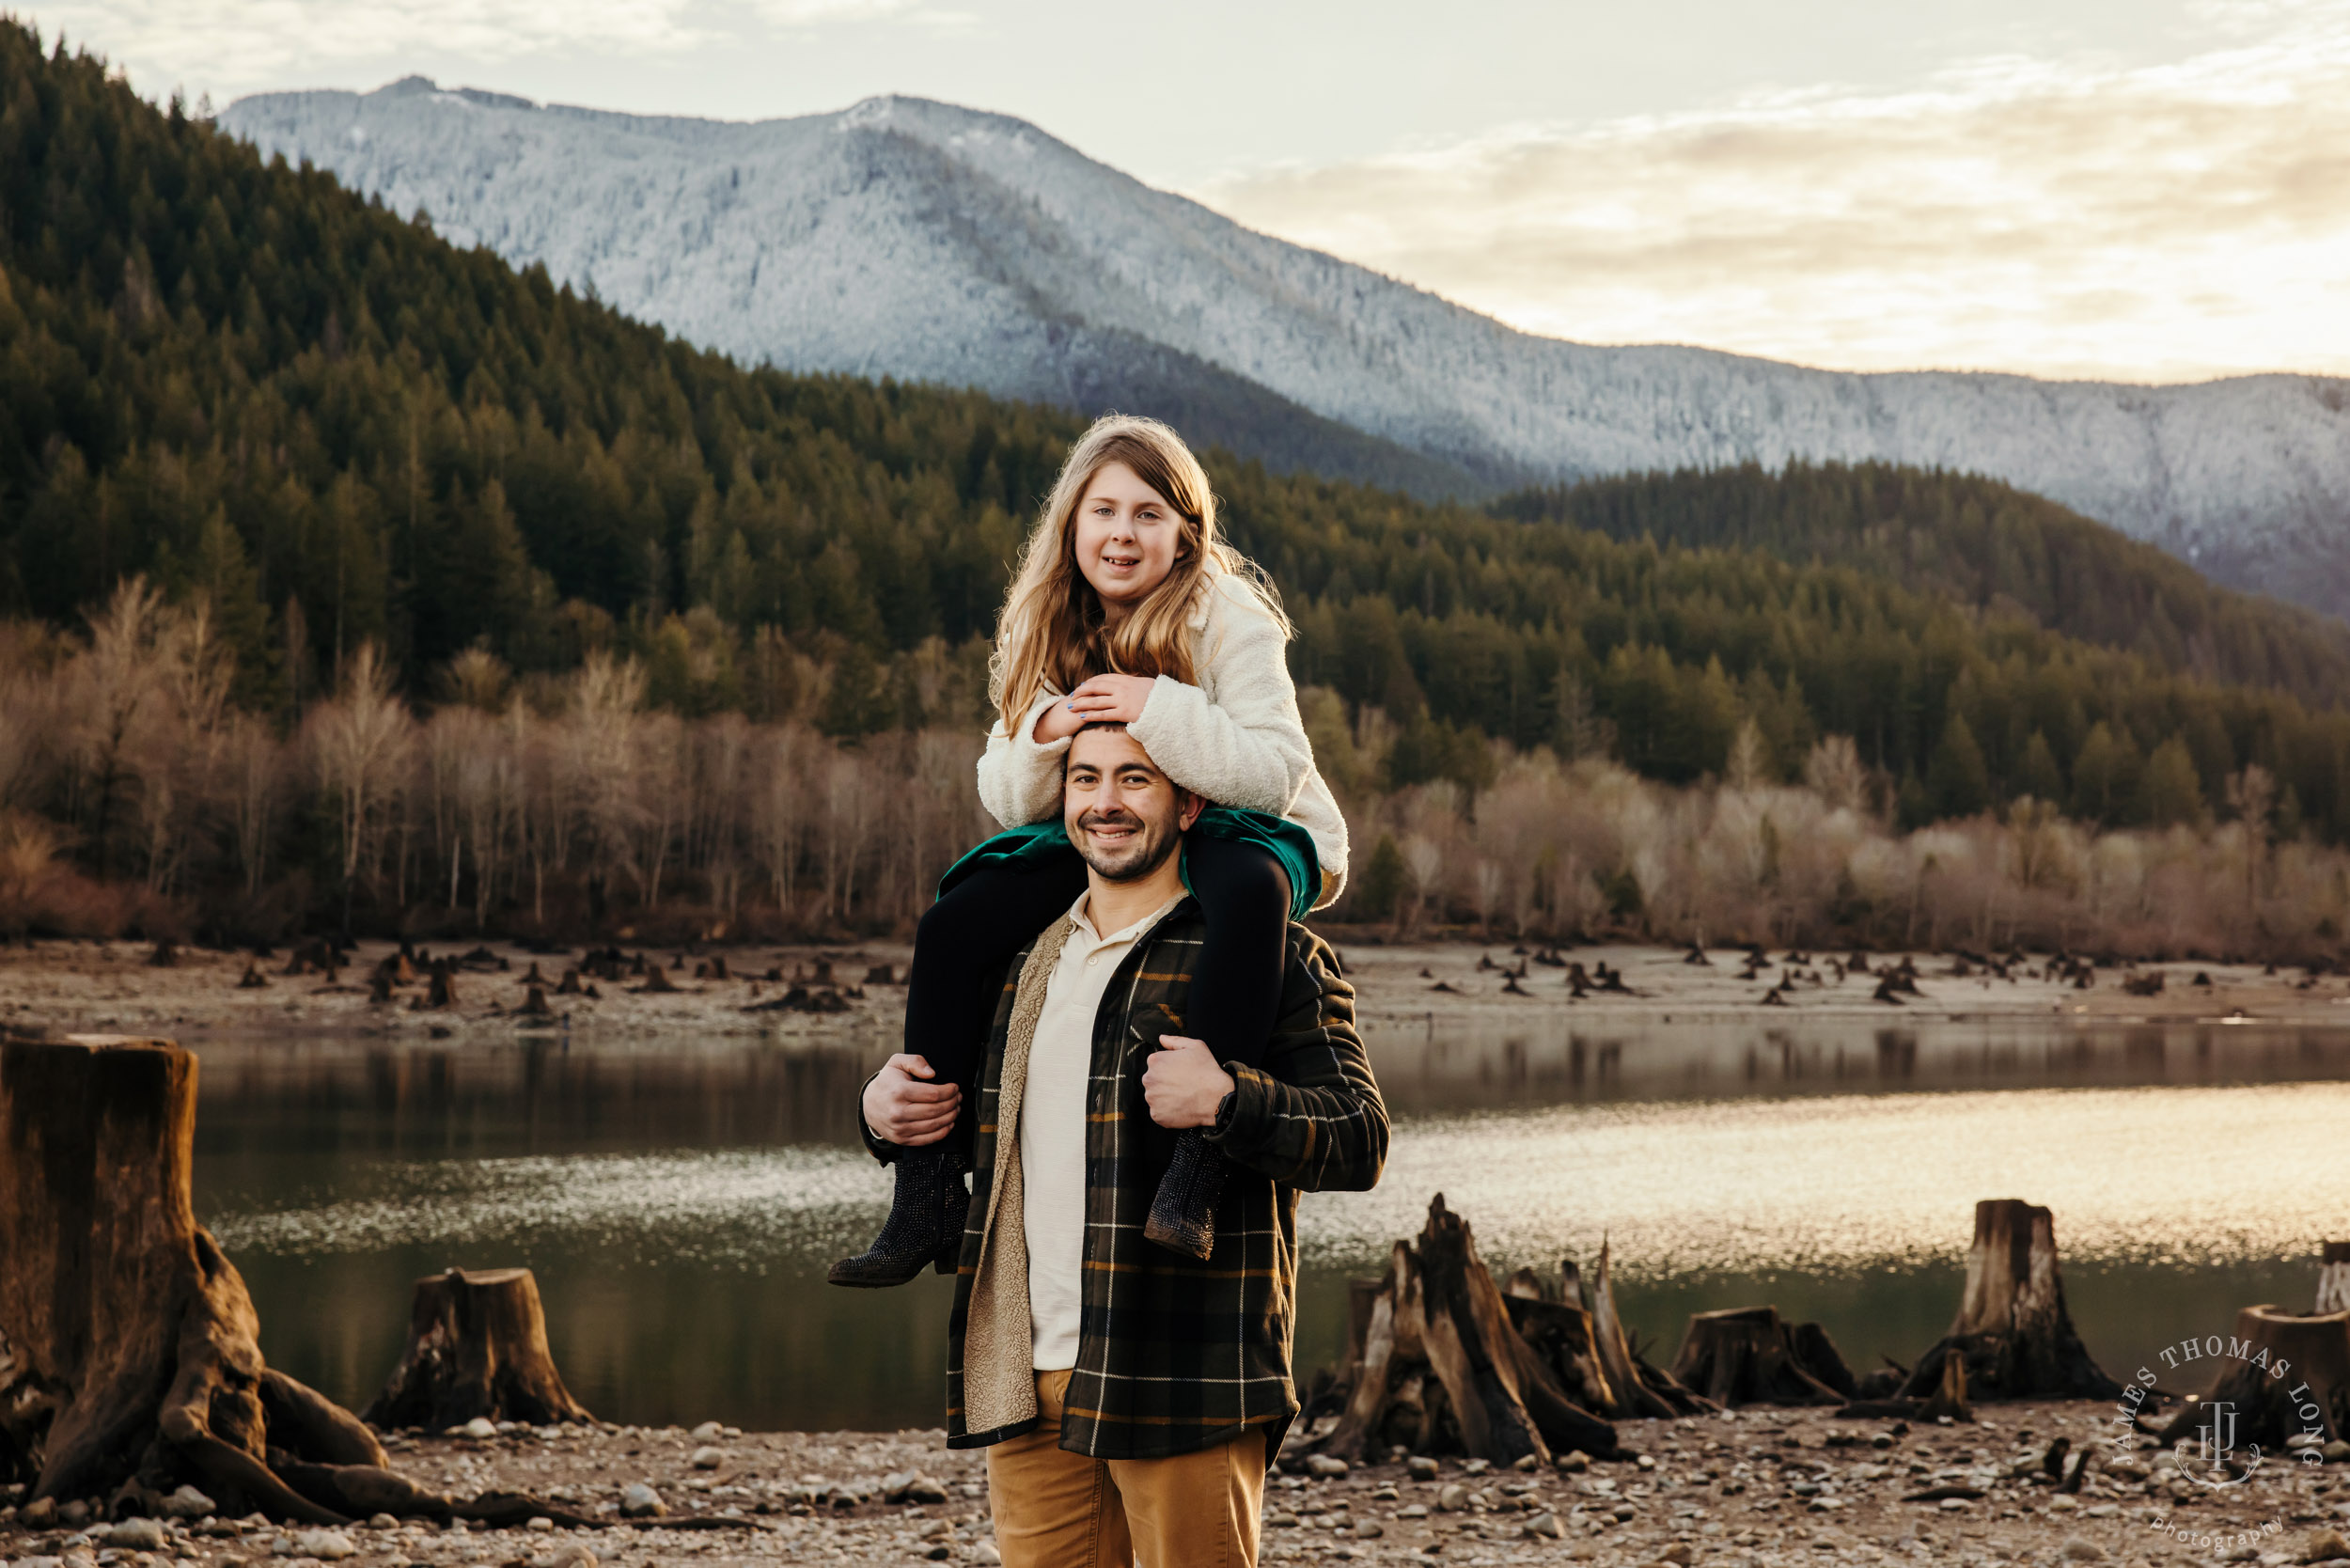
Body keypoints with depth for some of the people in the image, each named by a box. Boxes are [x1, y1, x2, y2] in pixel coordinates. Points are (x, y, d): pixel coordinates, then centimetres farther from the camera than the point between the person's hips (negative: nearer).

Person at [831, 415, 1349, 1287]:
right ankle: (928, 1197, -9)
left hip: (1239, 831, -6)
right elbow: (1007, 799, 3)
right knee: (953, 928, -12)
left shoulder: (1227, 617, -13)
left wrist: (1158, 710, -31)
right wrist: (1043, 734, -19)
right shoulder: (1048, 634, 3)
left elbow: (1279, 773, -22)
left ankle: (1193, 1178, -43)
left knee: (1247, 890, -41)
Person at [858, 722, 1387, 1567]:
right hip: (1026, 1384, 6)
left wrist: (1227, 1102, -25)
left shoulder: (1268, 955, -2)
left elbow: (1362, 1141, -8)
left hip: (1183, 1385, -6)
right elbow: (967, 1127, 31)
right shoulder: (1023, 960, 18)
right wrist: (886, 1111, 8)